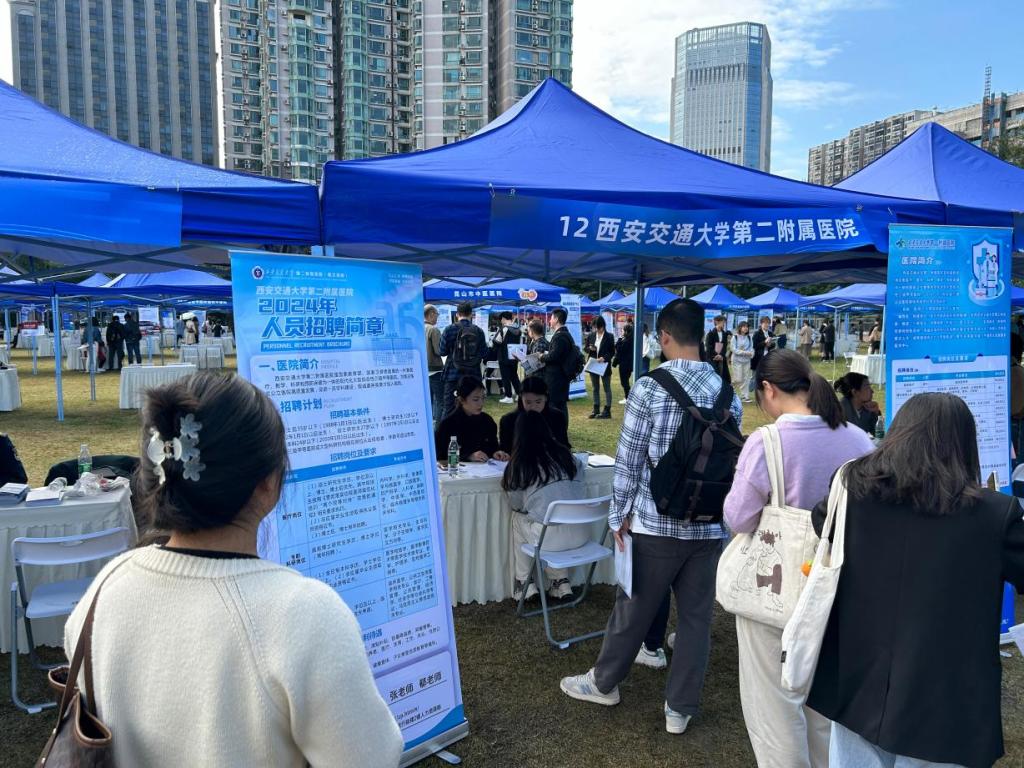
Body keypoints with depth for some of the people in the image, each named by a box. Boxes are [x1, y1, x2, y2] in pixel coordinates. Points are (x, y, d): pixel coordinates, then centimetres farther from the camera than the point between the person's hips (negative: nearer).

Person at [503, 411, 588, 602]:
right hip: (580, 534, 4)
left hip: (550, 538, -4)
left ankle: (524, 583, 25)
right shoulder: (565, 454, 8)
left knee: (518, 518, 25)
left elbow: (516, 505, 9)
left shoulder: (520, 463, -2)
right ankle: (562, 582, 27)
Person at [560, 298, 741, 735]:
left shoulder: (649, 388, -12)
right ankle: (680, 708, 26)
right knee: (696, 616, 13)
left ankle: (604, 682, 34)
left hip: (655, 522, -3)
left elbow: (629, 459, -9)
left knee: (633, 609, 13)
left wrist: (619, 515, 1)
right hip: (710, 525, 3)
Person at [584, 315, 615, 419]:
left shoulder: (609, 337, -7)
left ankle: (607, 411, 8)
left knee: (607, 388, 4)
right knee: (595, 388, 12)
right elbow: (585, 348, 10)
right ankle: (596, 410, 20)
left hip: (605, 366, -5)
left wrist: (604, 358, -22)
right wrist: (589, 348, -12)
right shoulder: (591, 336, 4)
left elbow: (612, 352, -7)